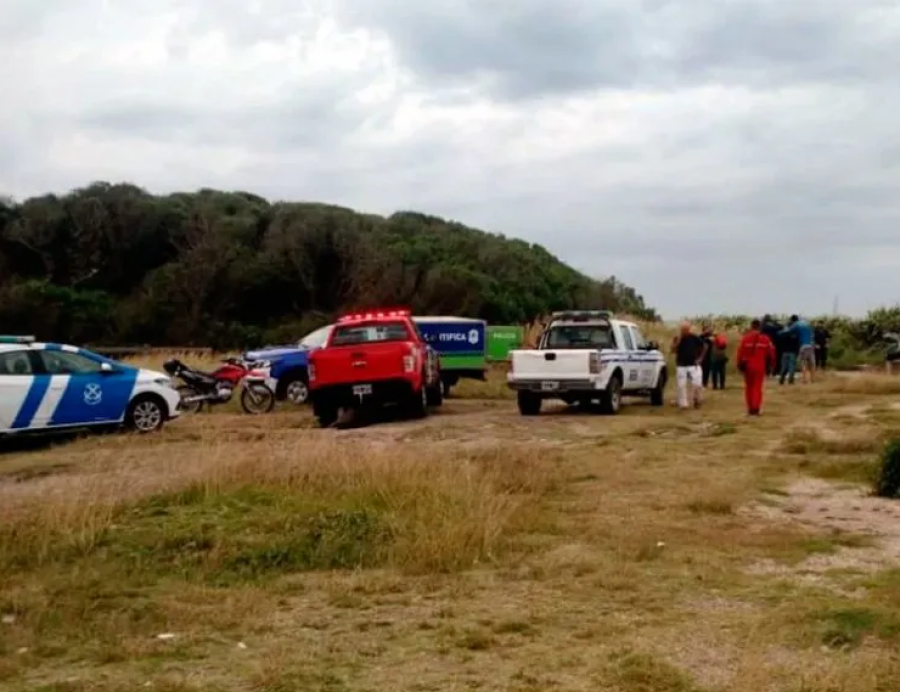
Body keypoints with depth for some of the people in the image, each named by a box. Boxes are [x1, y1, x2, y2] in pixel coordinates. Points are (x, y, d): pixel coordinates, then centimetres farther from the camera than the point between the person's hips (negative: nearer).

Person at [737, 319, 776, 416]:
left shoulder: (745, 338, -5)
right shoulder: (765, 339, -2)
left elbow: (740, 352, -7)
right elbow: (771, 353, 0)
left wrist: (740, 365, 3)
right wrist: (771, 366, 12)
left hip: (748, 367, 0)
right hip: (760, 367, 0)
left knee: (749, 387, 13)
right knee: (758, 387, 1)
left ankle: (750, 409, 14)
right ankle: (756, 408, -11)